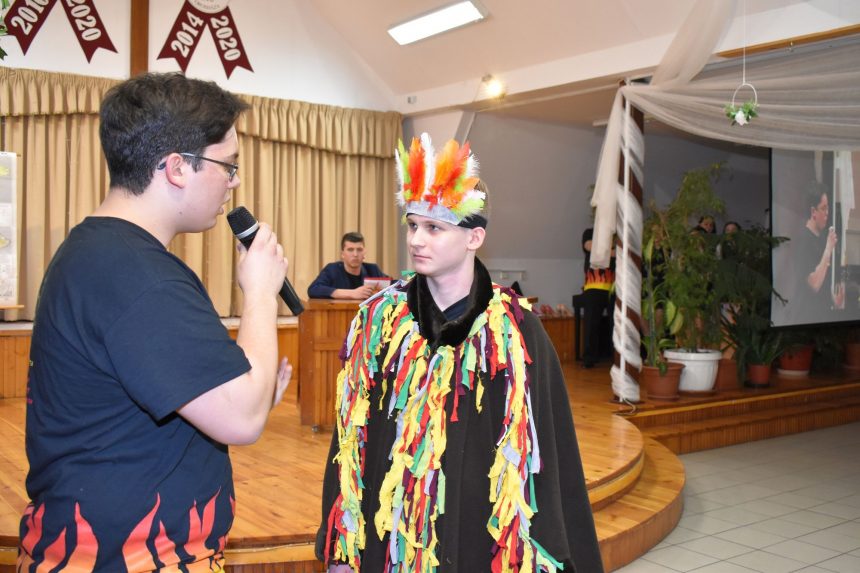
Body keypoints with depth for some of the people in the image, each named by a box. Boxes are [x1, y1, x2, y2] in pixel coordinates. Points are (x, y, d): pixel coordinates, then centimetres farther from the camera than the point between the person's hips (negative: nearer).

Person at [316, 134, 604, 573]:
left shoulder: (516, 331, -10)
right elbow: (351, 436, 1)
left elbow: (539, 455, -7)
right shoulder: (378, 319, -3)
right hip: (388, 533, 2)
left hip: (477, 536, -2)